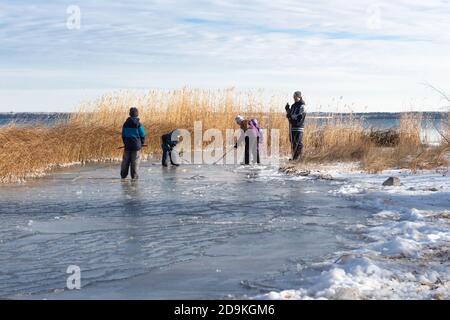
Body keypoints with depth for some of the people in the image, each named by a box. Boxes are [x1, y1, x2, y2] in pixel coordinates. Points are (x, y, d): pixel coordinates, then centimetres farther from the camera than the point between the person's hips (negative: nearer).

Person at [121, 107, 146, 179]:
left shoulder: (125, 124, 5)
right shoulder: (138, 124, -7)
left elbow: (123, 135, 12)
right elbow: (142, 135, -3)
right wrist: (142, 143, 12)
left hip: (127, 145, 4)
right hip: (136, 146, -4)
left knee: (126, 160, 9)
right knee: (135, 161, 1)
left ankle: (123, 175, 12)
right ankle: (134, 175, 1)